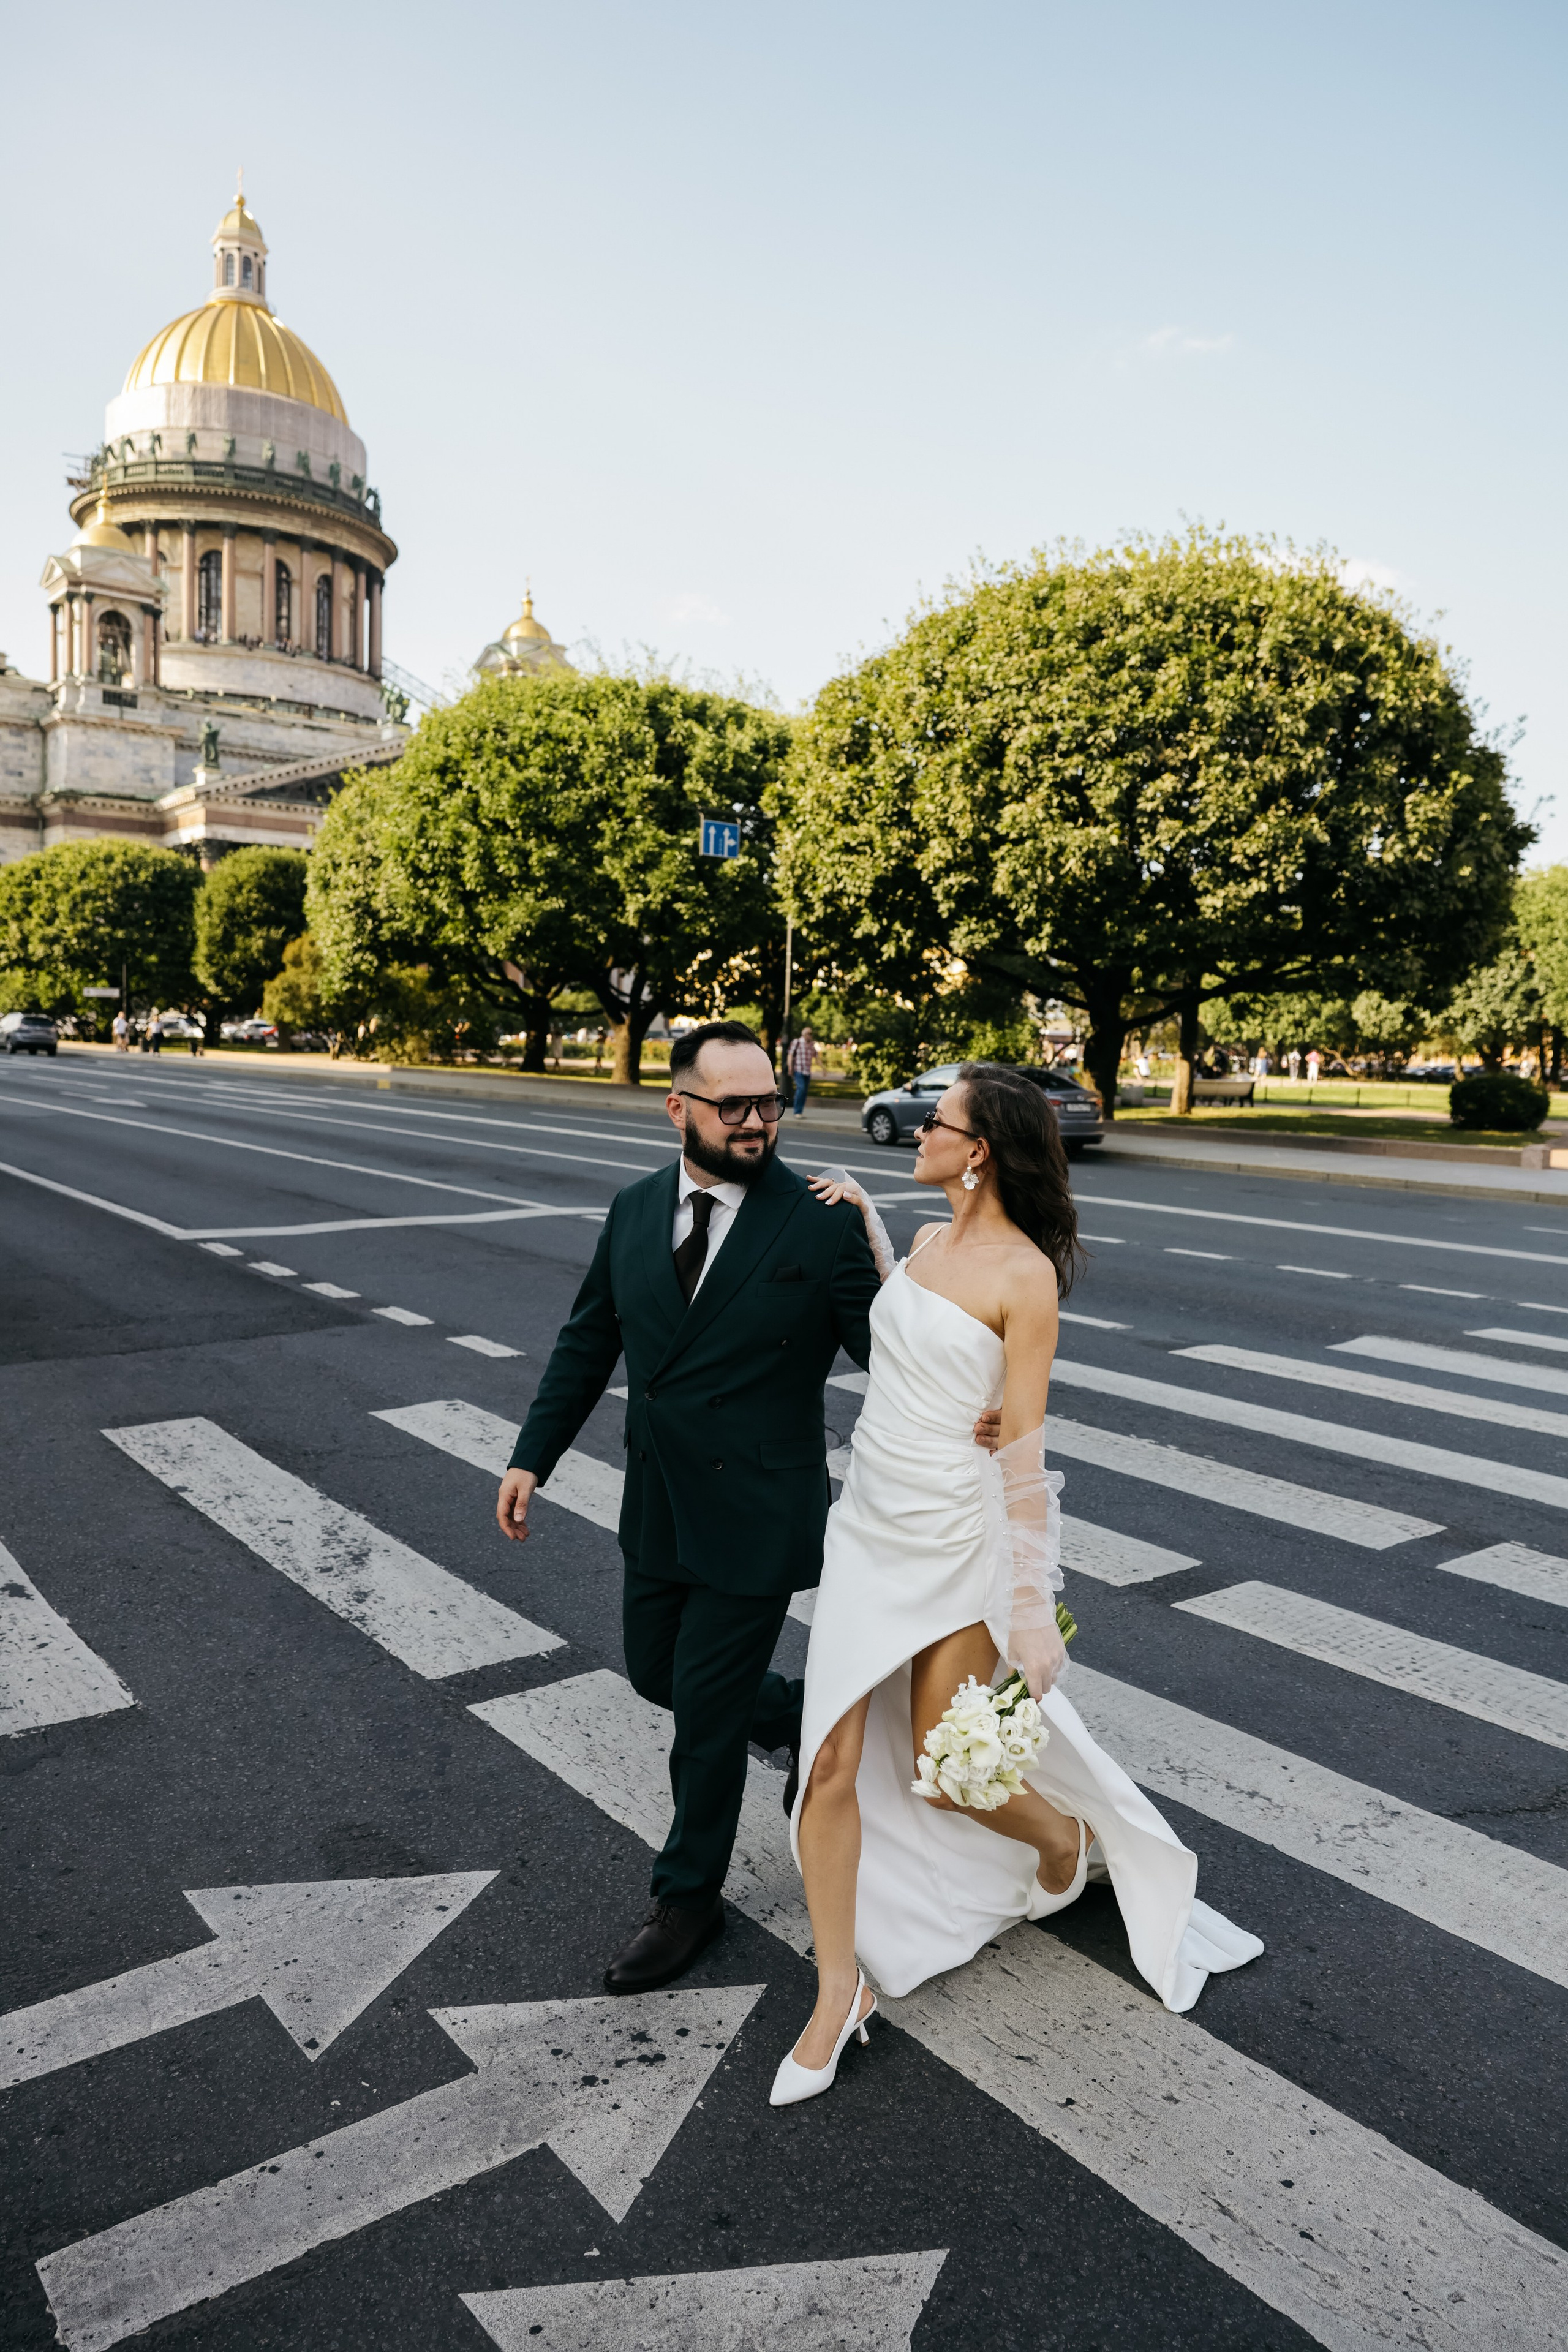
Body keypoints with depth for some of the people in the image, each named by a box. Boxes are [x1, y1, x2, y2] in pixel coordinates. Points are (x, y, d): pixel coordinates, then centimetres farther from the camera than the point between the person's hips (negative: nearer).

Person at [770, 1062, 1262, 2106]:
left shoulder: (1025, 1276, -17)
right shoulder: (930, 1239, 4)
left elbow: (1022, 1449, -17)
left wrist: (1033, 1608, -15)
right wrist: (865, 1217, 19)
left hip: (957, 1543, -6)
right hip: (868, 1525, 6)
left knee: (942, 1778, 9)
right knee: (833, 1761, 3)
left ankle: (1062, 1833, 42)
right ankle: (840, 1988, 20)